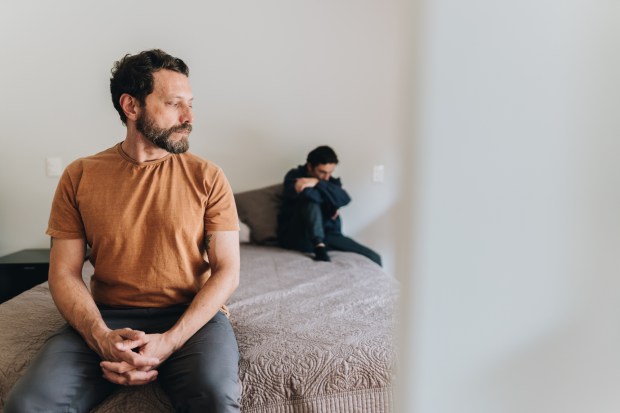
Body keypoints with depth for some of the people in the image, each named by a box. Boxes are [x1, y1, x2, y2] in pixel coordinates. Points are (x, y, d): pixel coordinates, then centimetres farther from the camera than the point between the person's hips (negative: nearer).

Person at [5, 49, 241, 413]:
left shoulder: (207, 177, 0)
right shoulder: (80, 177, 4)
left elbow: (227, 271, -4)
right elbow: (65, 274, 2)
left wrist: (169, 341, -17)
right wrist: (102, 337, -16)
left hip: (192, 316, -1)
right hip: (105, 319, 2)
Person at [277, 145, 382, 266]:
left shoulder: (332, 182, 10)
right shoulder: (294, 175, -2)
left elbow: (345, 199, -13)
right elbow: (306, 193, -26)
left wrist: (318, 183, -24)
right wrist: (331, 201, -12)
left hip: (326, 236, 4)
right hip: (295, 236, -4)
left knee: (373, 258, -13)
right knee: (311, 199, -31)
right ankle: (320, 248, -37)